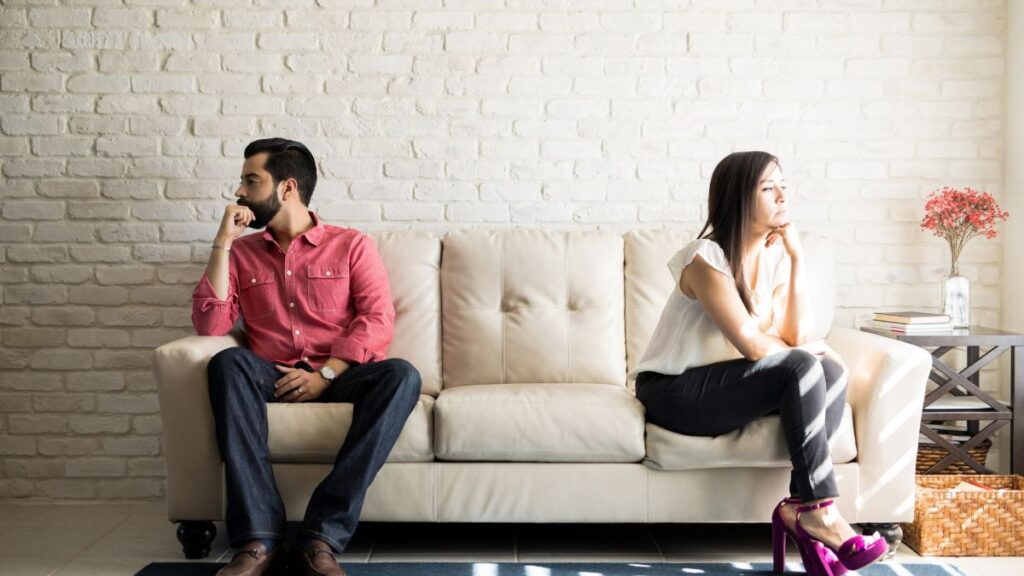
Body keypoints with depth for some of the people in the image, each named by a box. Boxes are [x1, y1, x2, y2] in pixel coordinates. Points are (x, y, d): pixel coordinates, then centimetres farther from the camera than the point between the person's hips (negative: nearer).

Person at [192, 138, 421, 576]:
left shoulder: (351, 245, 9)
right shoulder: (241, 253, 16)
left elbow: (377, 321, -3)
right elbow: (209, 326, 1)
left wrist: (325, 374, -16)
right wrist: (222, 243, -1)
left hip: (338, 376, -1)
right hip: (271, 378, 1)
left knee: (401, 376, -32)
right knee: (228, 363, -32)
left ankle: (321, 536, -36)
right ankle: (259, 539, -37)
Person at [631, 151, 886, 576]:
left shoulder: (774, 255, 4)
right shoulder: (707, 258, -19)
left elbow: (793, 337, -7)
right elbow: (752, 346, -21)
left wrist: (796, 259, -10)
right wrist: (811, 350, -3)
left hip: (725, 385, 7)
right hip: (676, 391, -7)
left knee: (833, 373, -16)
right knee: (802, 368, -26)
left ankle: (799, 509, -17)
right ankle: (815, 509, -21)